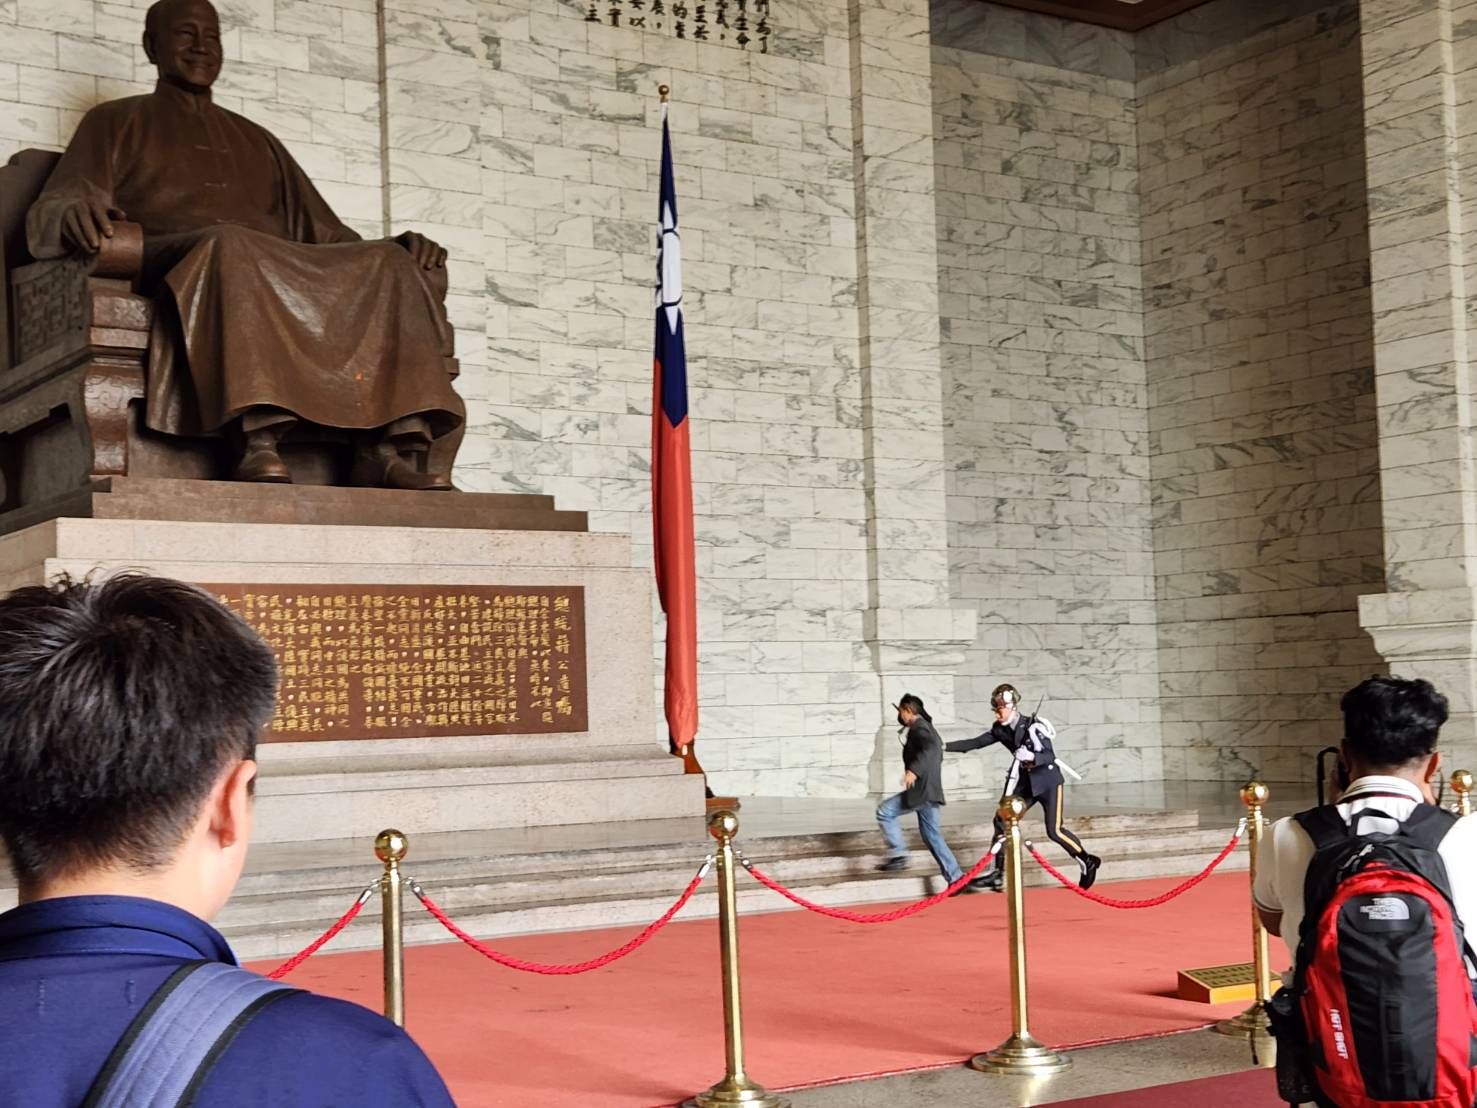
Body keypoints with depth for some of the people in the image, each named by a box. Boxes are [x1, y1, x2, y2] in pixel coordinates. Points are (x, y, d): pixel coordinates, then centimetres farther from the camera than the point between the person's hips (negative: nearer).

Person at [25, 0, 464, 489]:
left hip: (285, 275, 4)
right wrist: (73, 214, -21)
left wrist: (401, 245, 5)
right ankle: (259, 441, -54)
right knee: (231, 245, -39)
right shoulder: (116, 122, 22)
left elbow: (325, 233, 27)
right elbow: (50, 212, 7)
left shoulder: (257, 142, 33)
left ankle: (391, 448, -40)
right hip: (173, 267, -4)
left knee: (390, 265, -21)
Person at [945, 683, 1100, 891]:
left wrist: (1032, 757, -41)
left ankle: (1087, 862, 10)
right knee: (1002, 820, -3)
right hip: (1026, 783, 7)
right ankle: (998, 874, 3)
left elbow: (1051, 757, -23)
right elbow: (975, 743, 3)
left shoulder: (1033, 726, -21)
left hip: (1049, 782, -7)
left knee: (1055, 831, -11)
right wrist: (945, 747, -2)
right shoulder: (1000, 730, -1)